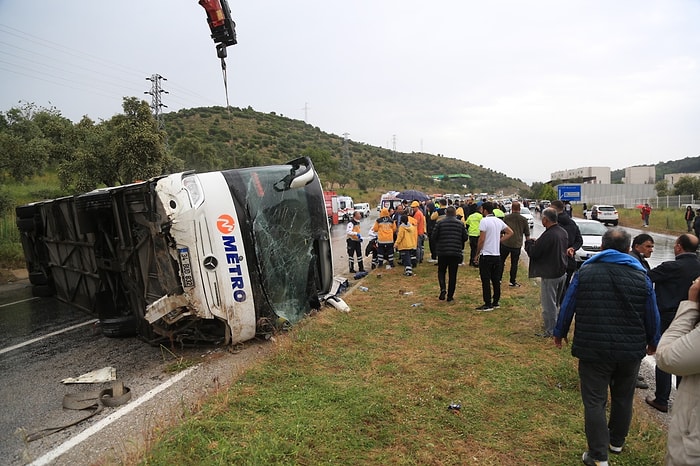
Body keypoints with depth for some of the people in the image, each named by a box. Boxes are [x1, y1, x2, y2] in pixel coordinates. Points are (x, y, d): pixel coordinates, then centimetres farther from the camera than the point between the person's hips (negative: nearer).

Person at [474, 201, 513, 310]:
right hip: (497, 255, 7)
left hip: (486, 255, -7)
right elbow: (510, 232, 16)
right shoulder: (499, 221, 8)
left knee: (486, 281, -1)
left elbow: (482, 239, -16)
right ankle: (495, 302, 20)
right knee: (496, 280, 13)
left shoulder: (484, 221, -13)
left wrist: (477, 254, -8)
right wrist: (499, 240, 11)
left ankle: (488, 304, 2)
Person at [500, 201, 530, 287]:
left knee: (501, 261, 13)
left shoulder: (506, 218, -3)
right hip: (517, 245, 0)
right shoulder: (523, 219, 0)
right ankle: (512, 281, 12)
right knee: (514, 263, 8)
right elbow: (527, 234, 6)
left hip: (505, 243, 0)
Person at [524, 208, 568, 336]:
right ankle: (556, 326, 36)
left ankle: (550, 331, 11)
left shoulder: (548, 235, -26)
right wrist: (536, 243, 14)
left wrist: (529, 242, 1)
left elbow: (534, 253, -21)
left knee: (548, 304, 3)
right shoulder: (563, 232, 4)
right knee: (556, 302, 23)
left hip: (550, 275, -9)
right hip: (562, 272, 9)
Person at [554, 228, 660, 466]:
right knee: (623, 398, 21)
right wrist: (652, 342, 24)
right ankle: (617, 441, 40)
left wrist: (560, 332, 14)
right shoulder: (641, 276, -1)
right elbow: (652, 315, 7)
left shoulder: (585, 272, -6)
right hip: (630, 351, 3)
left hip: (593, 350, -3)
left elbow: (567, 306, -1)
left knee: (594, 402, 4)